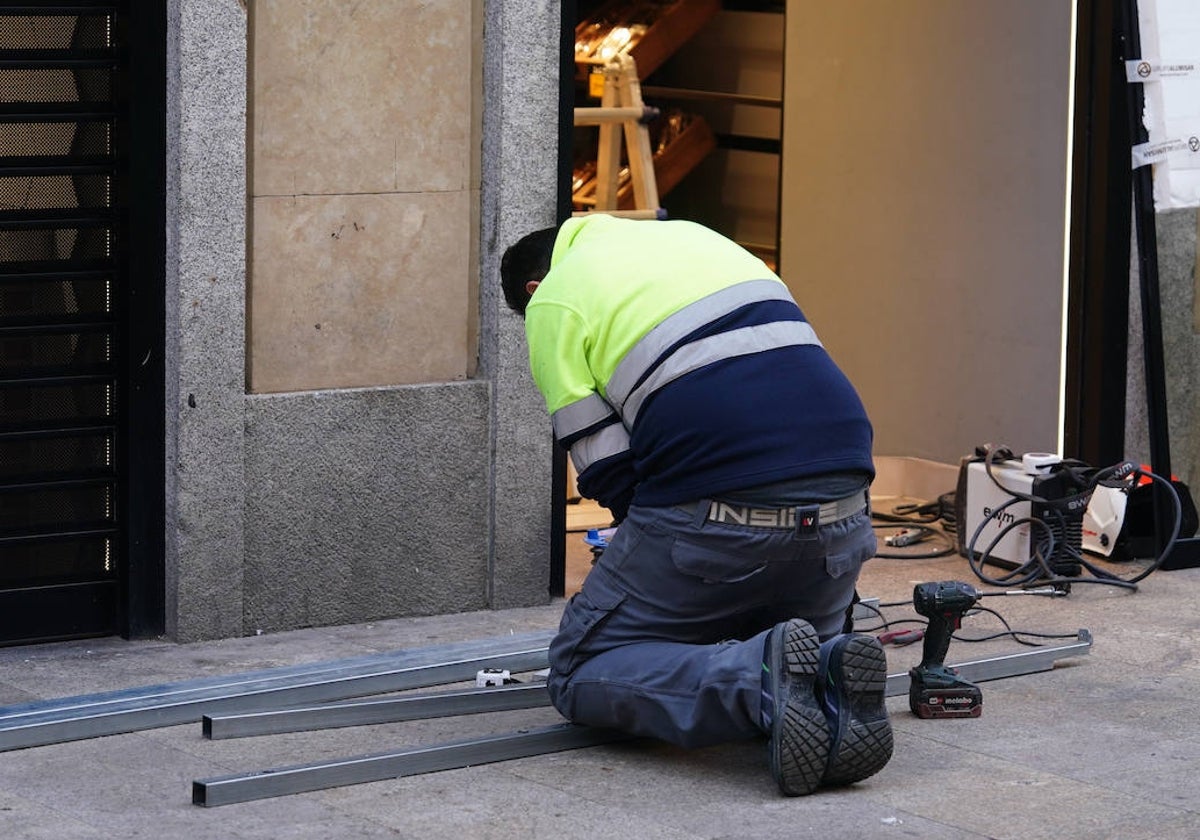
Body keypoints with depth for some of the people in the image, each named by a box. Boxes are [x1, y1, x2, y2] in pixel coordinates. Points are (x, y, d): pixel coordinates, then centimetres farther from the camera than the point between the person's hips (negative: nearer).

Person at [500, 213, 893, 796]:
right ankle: (828, 676, -6)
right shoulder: (694, 235, 28)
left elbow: (608, 472, 2)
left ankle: (758, 681, -16)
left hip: (719, 515, -6)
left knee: (580, 673, 13)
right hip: (842, 507, 6)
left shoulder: (553, 305, 9)